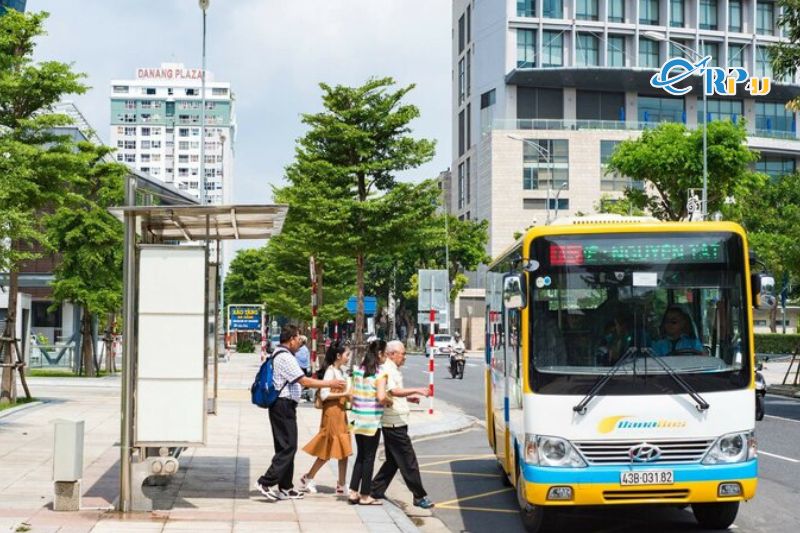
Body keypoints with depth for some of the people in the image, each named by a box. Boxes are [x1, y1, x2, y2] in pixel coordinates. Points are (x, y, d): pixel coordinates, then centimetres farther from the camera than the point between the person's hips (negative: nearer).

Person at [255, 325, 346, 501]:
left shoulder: (279, 355, 16)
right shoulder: (285, 357, -16)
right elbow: (304, 381, -19)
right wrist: (330, 383, -12)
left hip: (283, 405, 11)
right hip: (284, 405, -11)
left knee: (286, 446, 13)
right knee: (288, 446, -8)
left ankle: (285, 488, 18)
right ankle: (266, 482, -9)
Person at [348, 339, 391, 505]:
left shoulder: (357, 370, 6)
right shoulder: (380, 374, -13)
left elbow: (352, 394, 8)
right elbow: (381, 397, -23)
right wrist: (389, 402, -4)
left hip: (358, 420, 6)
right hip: (372, 421, -6)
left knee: (360, 456, 16)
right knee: (369, 458, 4)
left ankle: (353, 492, 15)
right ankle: (365, 496, 10)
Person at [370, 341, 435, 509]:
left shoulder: (393, 370, 18)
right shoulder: (387, 370, -14)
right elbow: (394, 391, -28)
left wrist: (408, 398, 15)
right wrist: (416, 390, -31)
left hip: (396, 422, 11)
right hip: (394, 422, -11)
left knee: (393, 460, 16)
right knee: (408, 460, -6)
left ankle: (376, 490, 21)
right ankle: (419, 496, -3)